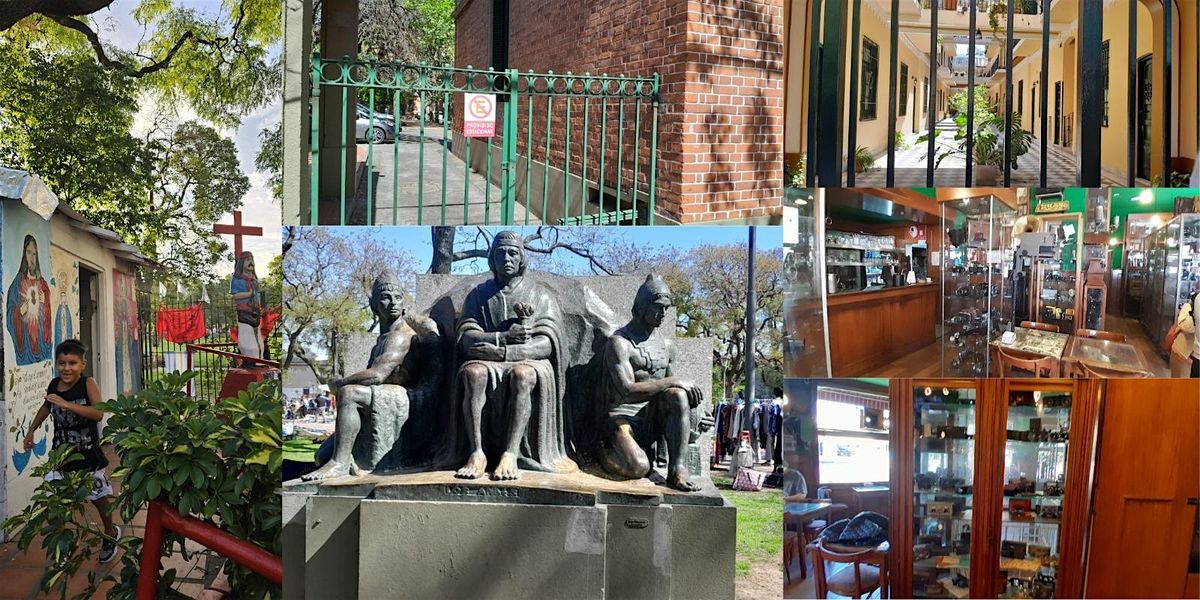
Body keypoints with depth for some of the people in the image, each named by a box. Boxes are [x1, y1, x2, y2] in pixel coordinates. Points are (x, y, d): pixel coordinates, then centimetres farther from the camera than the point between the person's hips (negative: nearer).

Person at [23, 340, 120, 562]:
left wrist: (66, 404, -36)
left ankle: (110, 533, 37)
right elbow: (46, 407, 21)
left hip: (87, 453, -3)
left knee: (98, 496, 13)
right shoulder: (54, 384, -3)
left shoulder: (88, 383, -16)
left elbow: (98, 413, -31)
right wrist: (31, 431, 25)